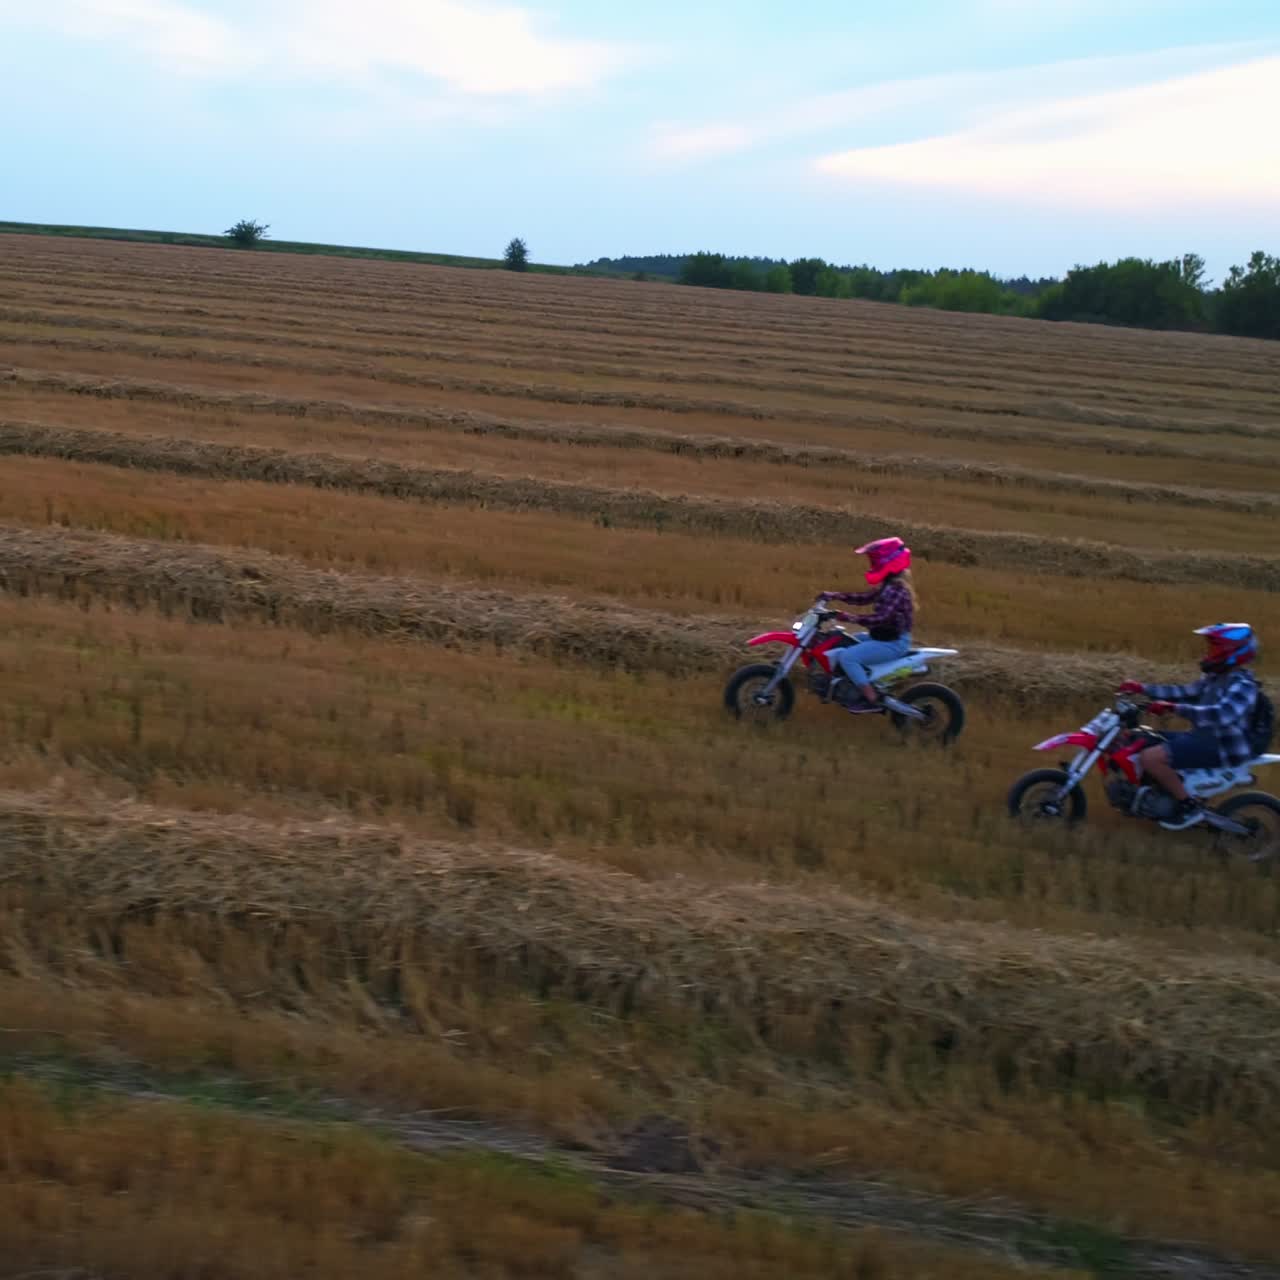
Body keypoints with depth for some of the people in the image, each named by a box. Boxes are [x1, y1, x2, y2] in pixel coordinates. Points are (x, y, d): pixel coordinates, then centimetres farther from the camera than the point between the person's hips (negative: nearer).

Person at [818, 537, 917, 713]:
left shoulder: (896, 589, -23)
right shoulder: (888, 586, 10)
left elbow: (880, 618, -31)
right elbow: (865, 598, 14)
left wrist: (850, 618, -32)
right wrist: (835, 595, 6)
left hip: (893, 642, -11)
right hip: (884, 636, 11)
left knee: (847, 657, -23)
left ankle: (872, 700, -18)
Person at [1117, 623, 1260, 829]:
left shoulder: (1243, 686, -19)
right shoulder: (1216, 679, 12)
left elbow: (1221, 715, -35)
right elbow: (1185, 692, 18)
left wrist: (1174, 708, -39)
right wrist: (1143, 688, 9)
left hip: (1221, 748, -10)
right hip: (1204, 737, 10)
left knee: (1150, 758, -26)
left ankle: (1190, 806, -13)